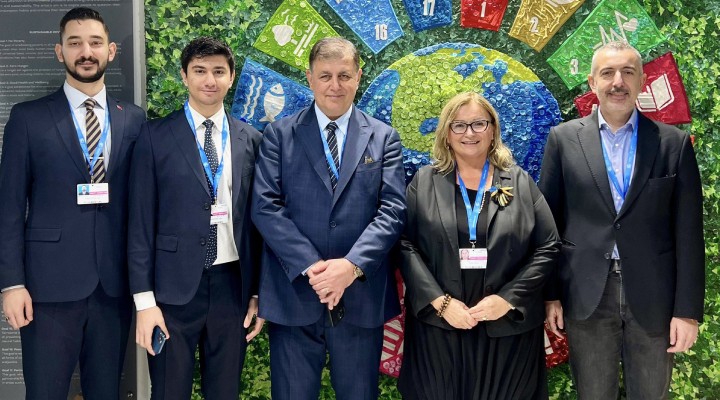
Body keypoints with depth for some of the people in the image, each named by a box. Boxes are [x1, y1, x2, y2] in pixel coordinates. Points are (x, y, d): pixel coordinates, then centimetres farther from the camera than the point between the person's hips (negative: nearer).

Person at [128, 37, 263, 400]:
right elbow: (141, 222, -3)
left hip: (232, 287, 3)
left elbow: (255, 219, 9)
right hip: (174, 289, -2)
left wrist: (258, 292, 8)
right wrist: (144, 300, -7)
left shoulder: (250, 139, 7)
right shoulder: (155, 136, -1)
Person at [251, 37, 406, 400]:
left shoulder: (384, 138, 8)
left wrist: (352, 266, -17)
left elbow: (392, 210, -2)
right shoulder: (279, 134, 5)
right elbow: (266, 206, -5)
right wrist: (311, 268, -16)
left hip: (362, 297, 1)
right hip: (294, 296, -1)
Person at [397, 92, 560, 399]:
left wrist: (508, 299, -11)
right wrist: (439, 301, -14)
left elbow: (548, 247, 1)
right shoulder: (424, 182, 5)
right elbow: (406, 245, -2)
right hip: (439, 327, 0)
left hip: (508, 326, 1)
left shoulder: (520, 182, 5)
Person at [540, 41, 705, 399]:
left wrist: (688, 310, -4)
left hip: (653, 298, 0)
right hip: (586, 296, 0)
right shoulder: (564, 138, 2)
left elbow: (688, 233, 0)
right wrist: (549, 294, 0)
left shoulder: (674, 143, 2)